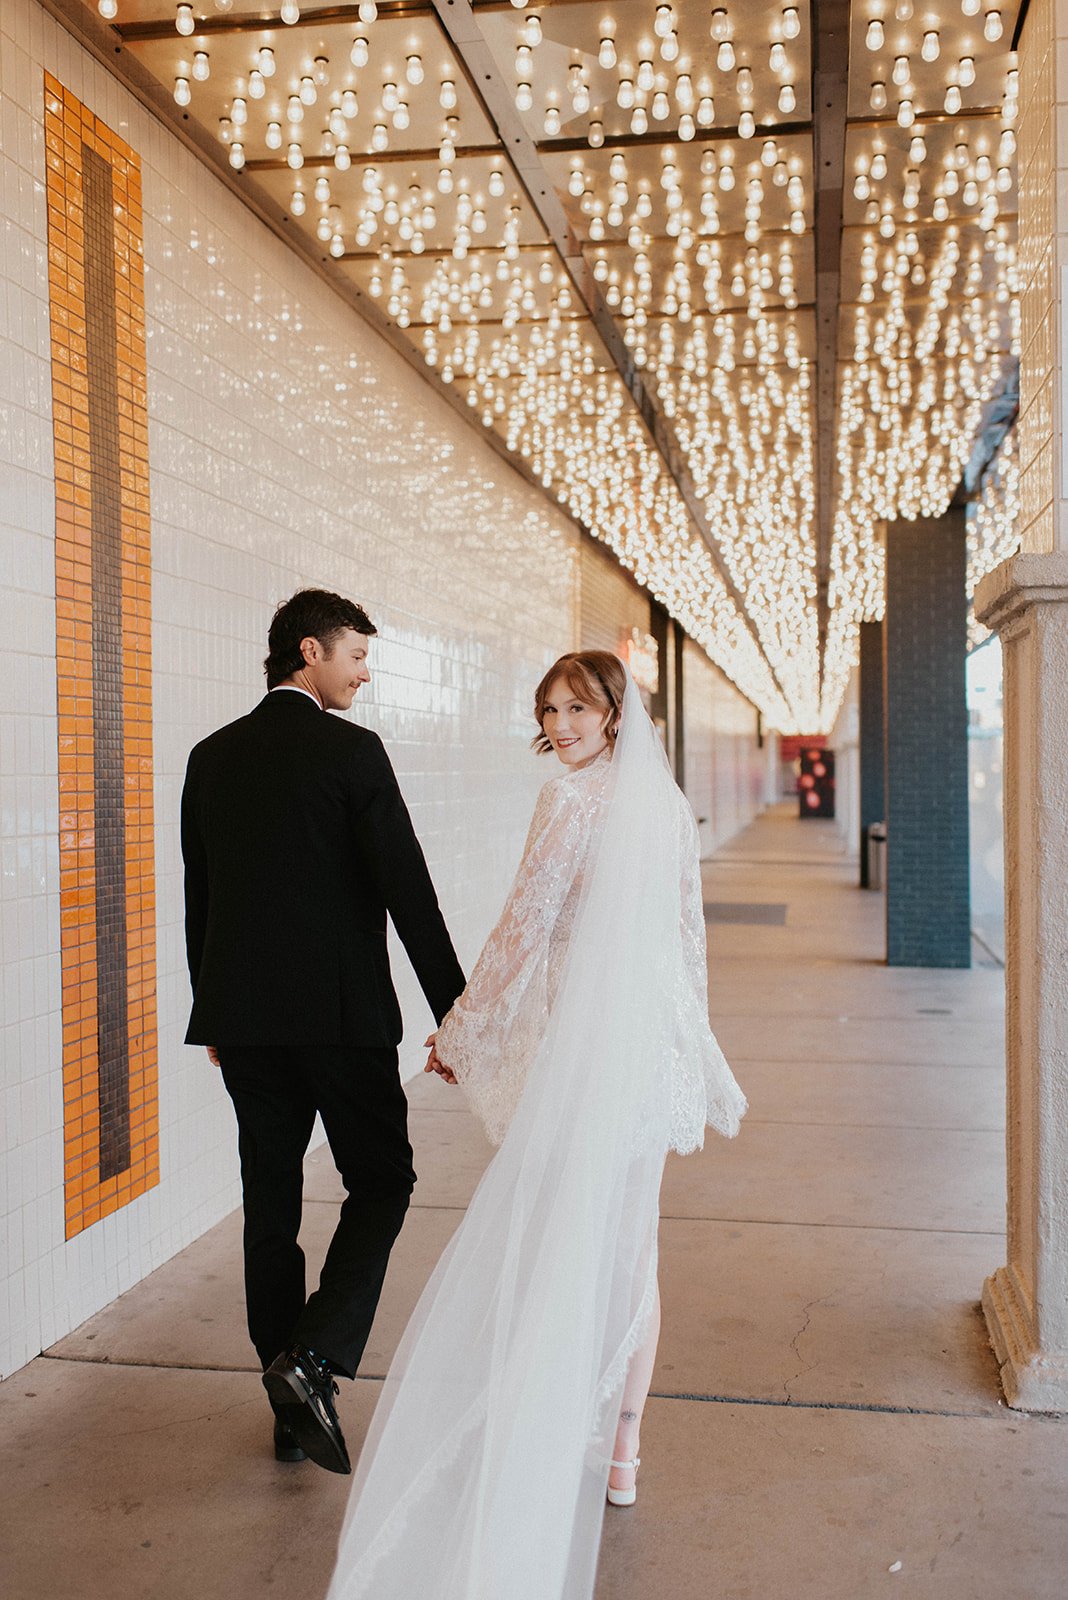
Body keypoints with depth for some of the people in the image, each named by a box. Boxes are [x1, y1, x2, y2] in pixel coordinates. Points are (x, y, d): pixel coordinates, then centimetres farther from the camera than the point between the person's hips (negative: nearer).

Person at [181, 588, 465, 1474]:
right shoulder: (352, 750, -9)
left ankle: (293, 1411, 21)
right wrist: (454, 1009, -7)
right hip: (340, 1009, -5)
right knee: (382, 1180, 10)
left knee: (270, 1201, 12)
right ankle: (313, 1357, -6)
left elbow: (197, 895, 13)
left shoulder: (211, 756, 8)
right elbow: (407, 888, -12)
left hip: (241, 1013, 6)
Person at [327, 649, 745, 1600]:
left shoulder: (573, 799, -13)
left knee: (558, 1240, 5)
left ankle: (562, 1444, 13)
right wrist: (688, 1051, 21)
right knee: (630, 1243, 13)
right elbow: (689, 938, 13)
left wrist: (463, 1031, -4)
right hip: (656, 1045, 7)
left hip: (581, 1046, -7)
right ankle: (623, 1446, 22)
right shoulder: (670, 805, 8)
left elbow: (525, 926, -13)